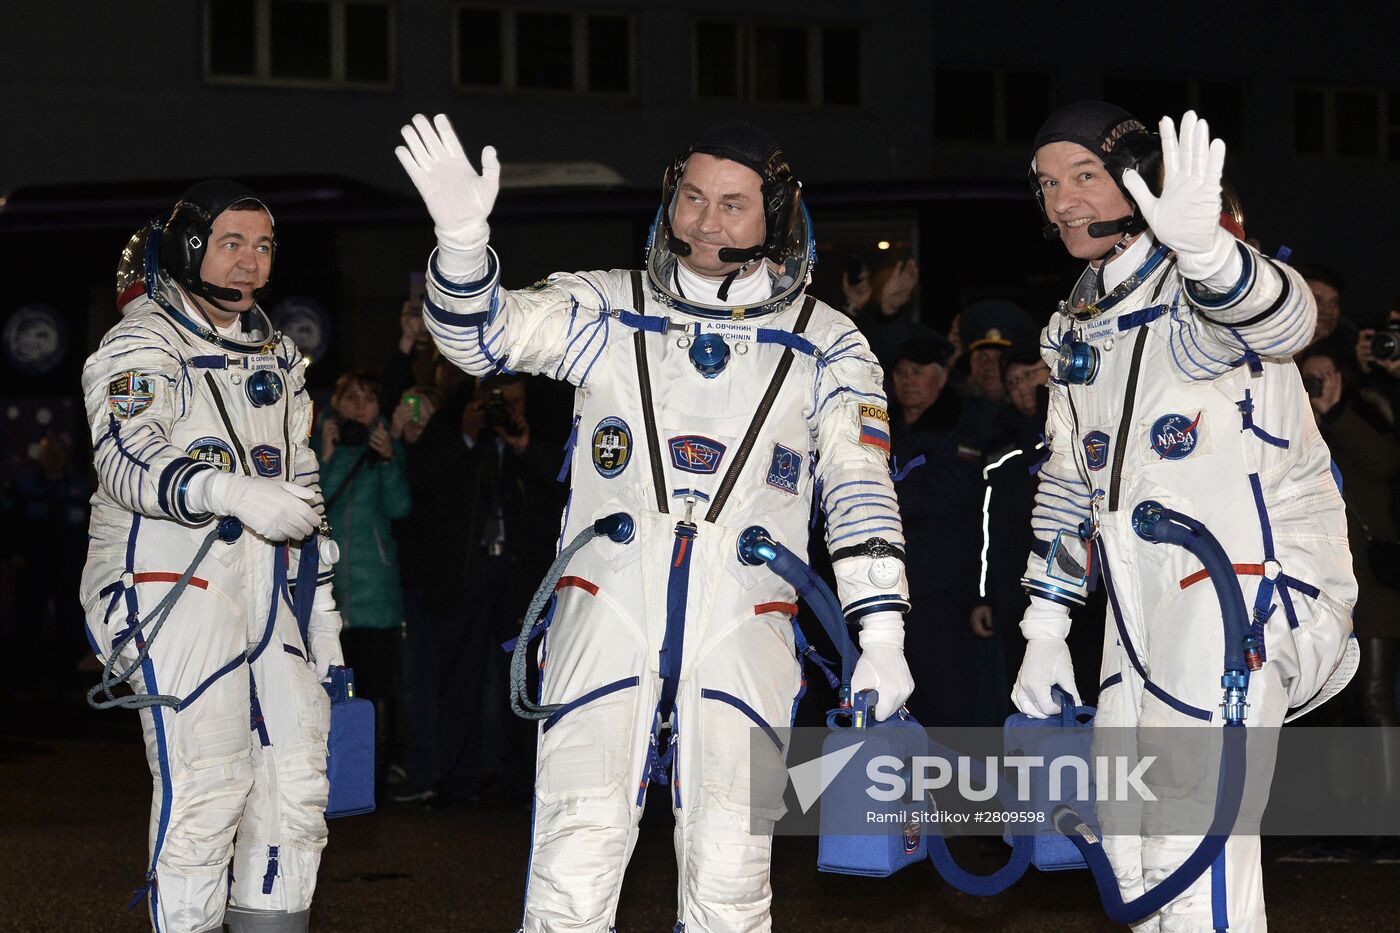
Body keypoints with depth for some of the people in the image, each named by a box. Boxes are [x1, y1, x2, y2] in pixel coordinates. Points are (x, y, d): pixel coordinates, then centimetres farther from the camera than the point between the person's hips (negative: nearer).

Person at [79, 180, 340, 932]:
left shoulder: (275, 355, 20)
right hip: (172, 584, -7)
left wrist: (322, 603, 20)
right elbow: (126, 460, -21)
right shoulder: (142, 345, -4)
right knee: (205, 788, -14)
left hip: (263, 588, 7)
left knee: (297, 783, 1)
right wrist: (233, 491, -37)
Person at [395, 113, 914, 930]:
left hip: (743, 635, 0)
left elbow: (860, 493, 5)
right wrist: (463, 239, -24)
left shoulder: (825, 347, 8)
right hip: (607, 622, 0)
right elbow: (484, 333, -3)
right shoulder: (608, 313, 8)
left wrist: (883, 633, -4)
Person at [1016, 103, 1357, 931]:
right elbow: (1069, 483, 24)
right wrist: (1045, 631, 17)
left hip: (1245, 587, -9)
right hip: (1140, 607, 9)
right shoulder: (1075, 330, 17)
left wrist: (1202, 248, -57)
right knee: (1131, 850, 11)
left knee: (1197, 848, -18)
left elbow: (1282, 319, -35)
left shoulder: (1193, 294, -10)